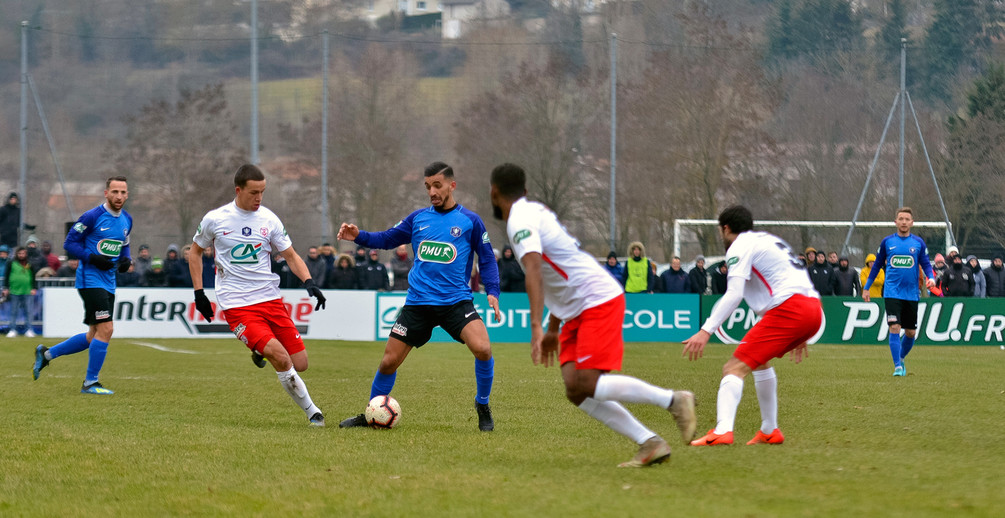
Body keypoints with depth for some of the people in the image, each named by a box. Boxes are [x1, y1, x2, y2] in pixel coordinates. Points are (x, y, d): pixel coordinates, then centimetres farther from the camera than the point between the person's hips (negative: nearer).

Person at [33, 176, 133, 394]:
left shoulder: (126, 220, 11)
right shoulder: (92, 217, -12)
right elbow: (69, 243, -8)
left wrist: (126, 260, 3)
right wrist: (93, 258, -21)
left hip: (108, 284, 8)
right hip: (90, 280, -8)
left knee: (94, 336, 11)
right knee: (106, 329, -15)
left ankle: (46, 353, 26)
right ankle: (90, 382, -5)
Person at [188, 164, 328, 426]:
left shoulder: (268, 219, 4)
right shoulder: (215, 219, -1)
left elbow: (291, 256, 10)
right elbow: (195, 252, 14)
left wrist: (309, 282, -8)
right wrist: (199, 292, 7)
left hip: (271, 298, 4)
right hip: (237, 304, -4)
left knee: (299, 364, -1)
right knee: (281, 358, -23)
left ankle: (261, 352, 30)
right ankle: (311, 411, -9)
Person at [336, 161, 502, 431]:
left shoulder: (470, 221, 1)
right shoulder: (418, 218, 9)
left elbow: (487, 259, 5)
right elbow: (386, 239, 15)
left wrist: (492, 292, -8)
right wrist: (359, 236, -1)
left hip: (456, 301, -3)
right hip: (418, 304, 3)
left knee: (482, 348, -25)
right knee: (389, 361, 2)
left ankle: (483, 406, -2)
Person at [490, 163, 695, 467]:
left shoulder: (520, 221, -11)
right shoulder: (536, 212, 21)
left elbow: (534, 273, -28)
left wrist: (536, 326, -36)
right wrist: (553, 330, 33)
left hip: (598, 301, -9)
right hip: (577, 313, 9)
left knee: (585, 383, -19)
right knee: (576, 391, -3)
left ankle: (674, 400, -13)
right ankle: (649, 444, -9)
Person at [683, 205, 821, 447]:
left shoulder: (740, 246, 3)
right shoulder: (770, 239, 31)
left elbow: (734, 295, -12)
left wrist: (706, 331, -16)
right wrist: (797, 337, 42)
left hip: (788, 309, -9)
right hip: (814, 309, 9)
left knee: (734, 368, -14)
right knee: (760, 361, 31)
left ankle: (722, 430, -34)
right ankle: (769, 431, 32)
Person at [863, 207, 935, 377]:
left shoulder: (918, 243, 4)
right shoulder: (887, 242, 4)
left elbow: (926, 264, 6)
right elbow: (877, 265, 13)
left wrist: (931, 278, -15)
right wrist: (866, 288, 12)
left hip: (911, 293, 1)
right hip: (892, 292, -1)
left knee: (910, 332, 8)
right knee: (895, 328, -15)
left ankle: (901, 358, 33)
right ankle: (897, 366, -12)